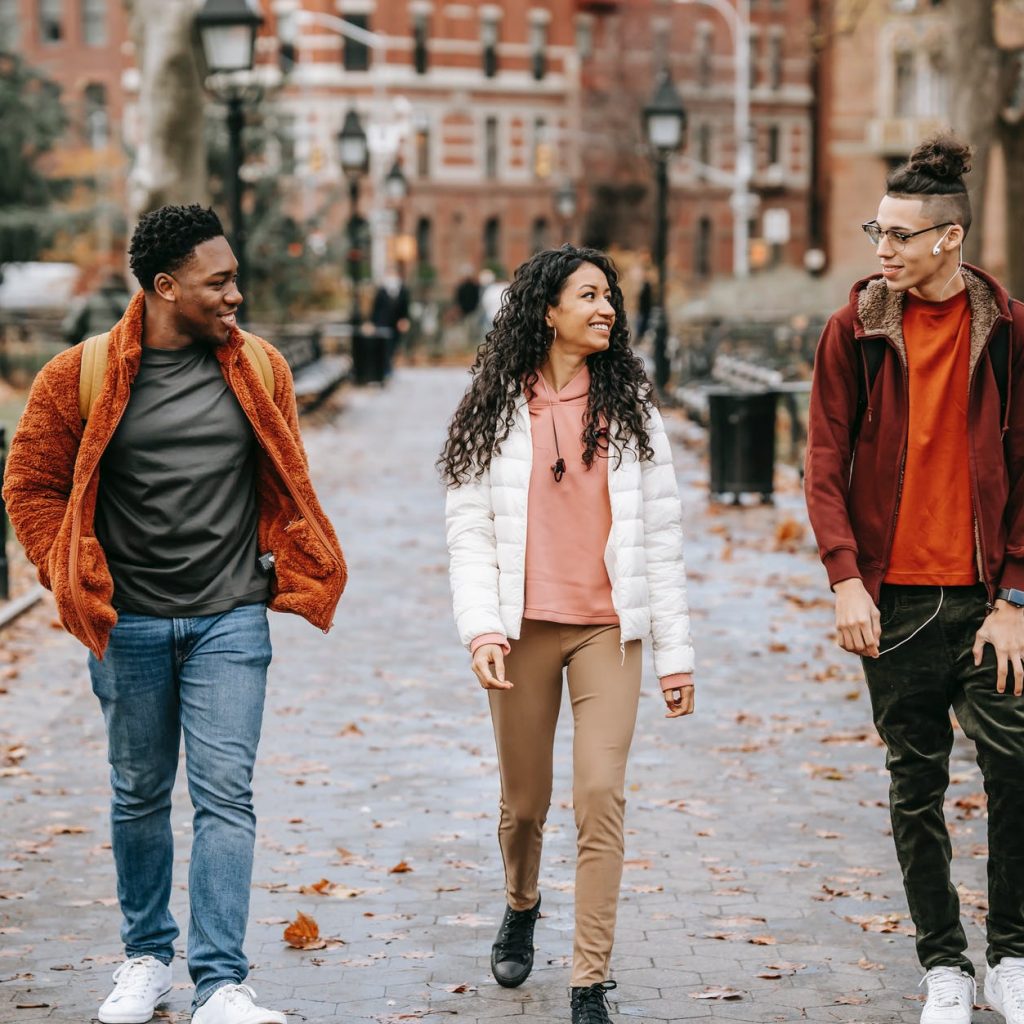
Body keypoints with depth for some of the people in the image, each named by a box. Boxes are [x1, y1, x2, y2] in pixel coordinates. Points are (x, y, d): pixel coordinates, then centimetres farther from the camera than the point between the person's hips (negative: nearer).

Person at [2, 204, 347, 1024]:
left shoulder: (260, 370, 2)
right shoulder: (81, 377, -6)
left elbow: (284, 485, 14)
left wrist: (286, 575, 7)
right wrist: (74, 581, -2)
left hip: (231, 620, 0)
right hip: (129, 625, 0)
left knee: (225, 795, -6)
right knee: (140, 794, 13)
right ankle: (147, 955, 30)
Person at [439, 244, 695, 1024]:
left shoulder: (629, 406, 7)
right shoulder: (496, 412, 3)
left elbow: (662, 533, 6)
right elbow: (469, 530, 0)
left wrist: (676, 652, 3)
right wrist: (482, 628, -14)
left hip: (608, 629, 0)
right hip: (523, 629, 0)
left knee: (601, 795, -13)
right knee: (525, 802, 11)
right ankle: (521, 906, 44)